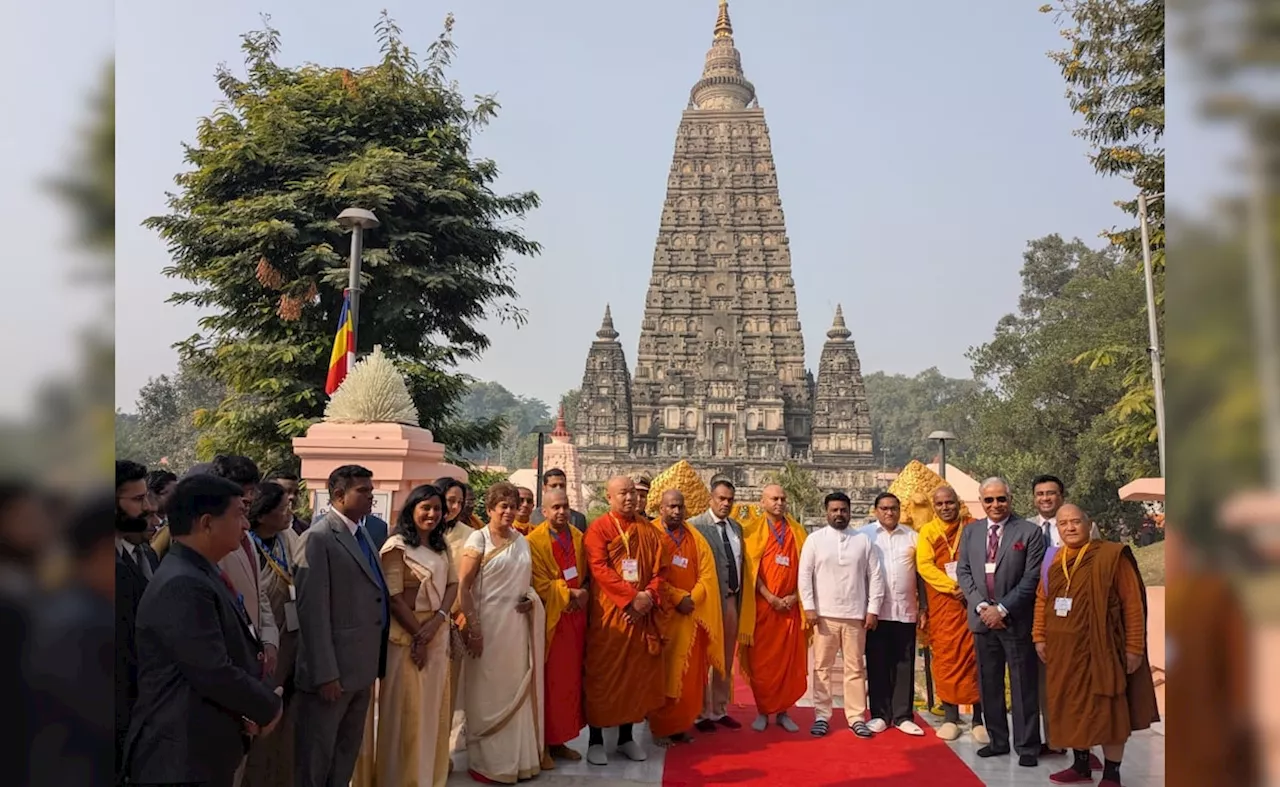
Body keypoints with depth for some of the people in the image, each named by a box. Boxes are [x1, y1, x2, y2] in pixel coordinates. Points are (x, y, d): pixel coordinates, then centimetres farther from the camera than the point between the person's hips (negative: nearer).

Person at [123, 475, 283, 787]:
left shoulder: (201, 574, 9)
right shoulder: (181, 585, -23)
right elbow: (214, 673, -26)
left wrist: (254, 703, 1)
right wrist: (269, 706, -10)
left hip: (207, 747, 9)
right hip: (182, 755, -9)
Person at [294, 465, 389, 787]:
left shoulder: (362, 535, 12)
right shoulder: (319, 537, -14)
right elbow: (313, 610, -19)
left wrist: (374, 665, 12)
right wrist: (325, 673, -21)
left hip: (362, 667, 8)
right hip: (332, 670, -8)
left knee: (348, 751, 19)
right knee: (317, 754, 7)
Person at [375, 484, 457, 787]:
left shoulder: (440, 546, 10)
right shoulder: (397, 546, -10)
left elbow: (452, 585, 4)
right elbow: (394, 598, -14)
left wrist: (437, 621, -12)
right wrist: (417, 636, -13)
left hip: (439, 634, 6)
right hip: (407, 635, -6)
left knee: (434, 708, 13)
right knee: (407, 710, 2)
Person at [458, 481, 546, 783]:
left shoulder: (521, 541, 10)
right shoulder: (479, 538, -6)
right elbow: (462, 586, -11)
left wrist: (531, 599, -1)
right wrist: (473, 628, -16)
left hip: (519, 623, 5)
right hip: (489, 623, -5)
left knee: (517, 689, 12)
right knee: (490, 691, 4)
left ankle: (519, 757, 26)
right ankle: (487, 762, 18)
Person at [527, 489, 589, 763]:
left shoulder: (578, 537, 9)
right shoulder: (534, 541, -9)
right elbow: (540, 584, -13)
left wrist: (582, 594, -3)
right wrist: (570, 594, -14)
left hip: (576, 615, 6)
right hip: (551, 618, -6)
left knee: (571, 678, 9)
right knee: (551, 681, -1)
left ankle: (560, 739, 18)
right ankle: (546, 741, 10)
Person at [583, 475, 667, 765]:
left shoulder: (648, 530, 10)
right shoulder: (598, 528, -4)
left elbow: (660, 568, 7)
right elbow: (599, 569, -15)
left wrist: (649, 596, -11)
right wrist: (631, 597, -20)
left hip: (642, 612, 5)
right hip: (608, 612, -4)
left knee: (637, 672, 9)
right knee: (602, 673, 0)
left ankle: (627, 737, 20)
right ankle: (596, 740, 9)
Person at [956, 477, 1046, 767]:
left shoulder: (1030, 532, -5)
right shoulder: (970, 531, 9)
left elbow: (1032, 578, -9)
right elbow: (963, 572, 7)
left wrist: (1002, 609, -13)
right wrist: (981, 606, -7)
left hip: (1016, 620, -4)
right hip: (982, 618, 4)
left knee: (1023, 685, 3)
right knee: (989, 684, 11)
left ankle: (1027, 746, 13)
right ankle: (997, 740, 22)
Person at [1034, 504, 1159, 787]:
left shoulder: (1111, 556, -7)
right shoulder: (1053, 561, 8)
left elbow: (1132, 602, -9)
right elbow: (1041, 600, 15)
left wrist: (1134, 647, -12)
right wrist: (1040, 637, 7)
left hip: (1100, 649, -5)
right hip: (1063, 650, 5)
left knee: (1107, 711, 3)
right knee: (1072, 708, 12)